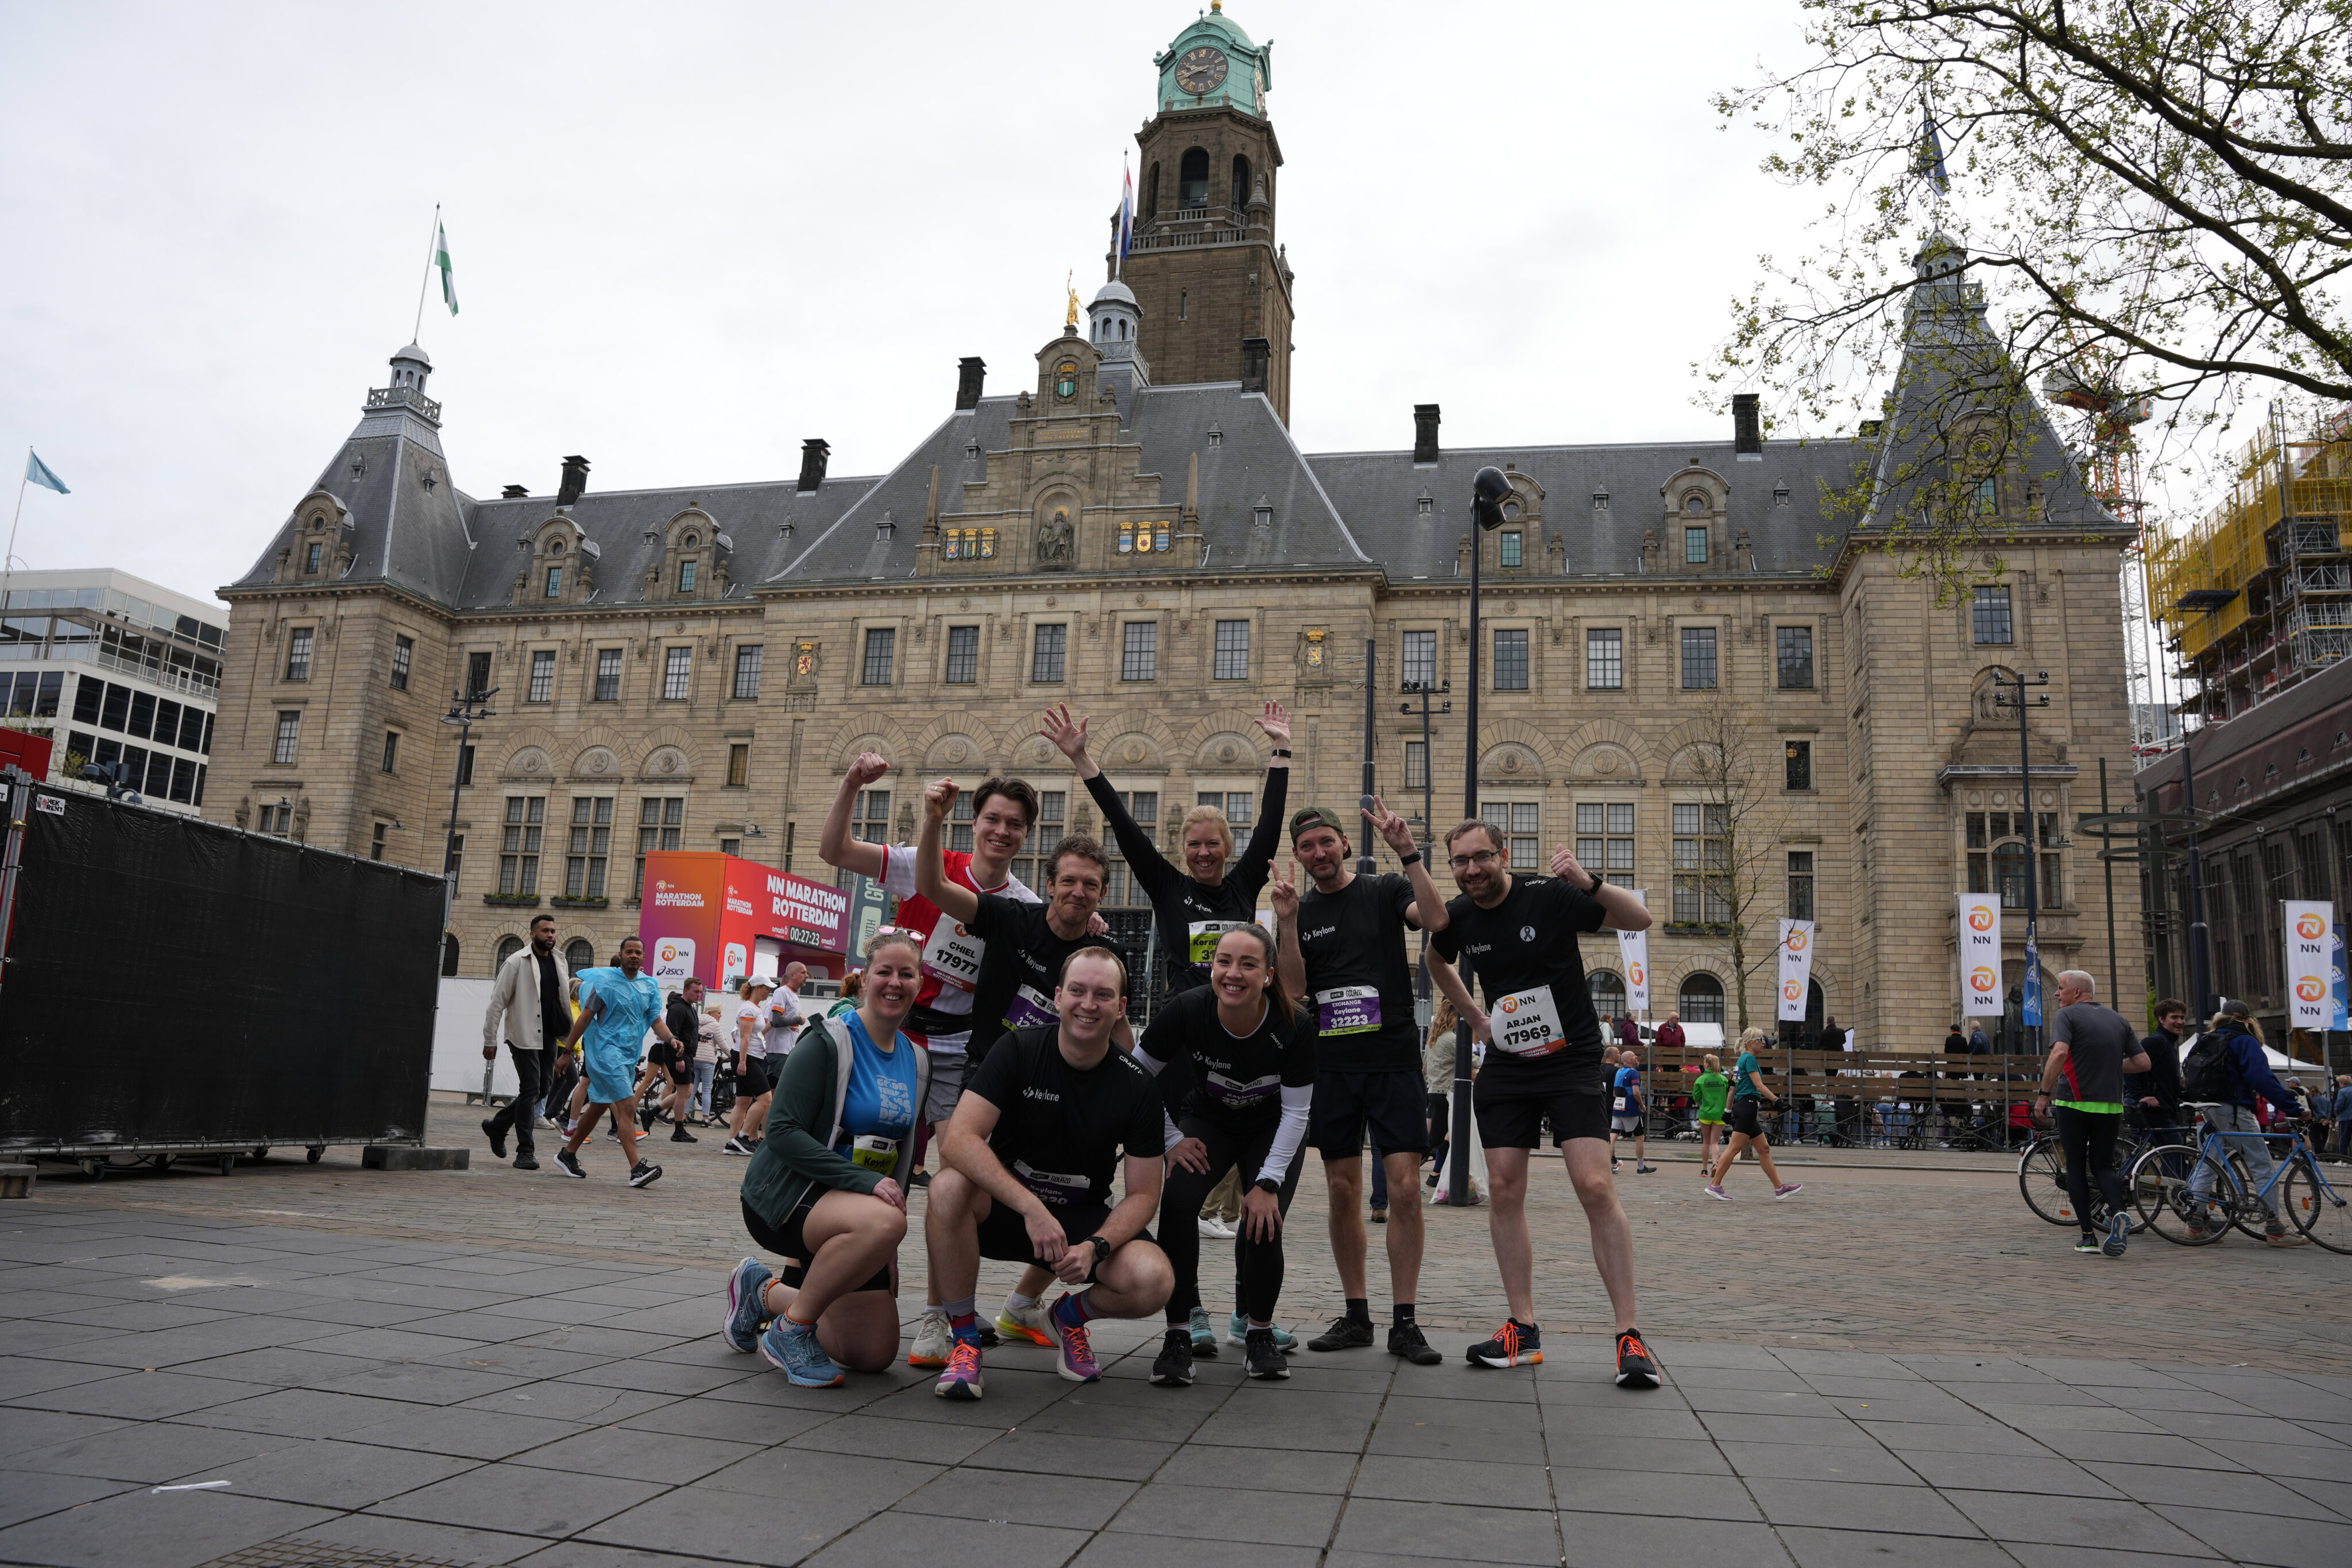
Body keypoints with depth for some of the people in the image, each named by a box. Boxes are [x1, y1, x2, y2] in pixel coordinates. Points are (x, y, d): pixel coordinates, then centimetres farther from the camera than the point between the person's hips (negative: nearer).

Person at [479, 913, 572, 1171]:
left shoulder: (559, 962, 13)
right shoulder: (517, 963, -5)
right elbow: (497, 1001, -6)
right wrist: (489, 1040, -8)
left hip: (549, 1037, 7)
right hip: (524, 1036, -7)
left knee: (541, 1091, 10)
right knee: (531, 1089, -9)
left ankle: (497, 1126, 31)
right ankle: (525, 1152, -2)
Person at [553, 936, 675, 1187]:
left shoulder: (650, 986, 10)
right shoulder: (605, 981, -6)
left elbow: (656, 1021, 6)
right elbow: (586, 1017, -4)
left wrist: (671, 1039, -14)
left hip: (629, 1056, 7)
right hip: (607, 1050, -7)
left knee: (598, 1107, 17)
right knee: (627, 1107, -17)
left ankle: (568, 1154, 33)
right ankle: (637, 1168, -22)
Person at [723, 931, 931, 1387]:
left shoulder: (916, 1061, 7)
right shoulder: (829, 1043, -13)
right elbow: (782, 1132, -20)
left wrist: (890, 1246, 8)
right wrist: (864, 1181, -28)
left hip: (865, 1206, 7)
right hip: (787, 1196, -7)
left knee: (876, 1354, 2)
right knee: (882, 1222, -38)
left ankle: (768, 1292, 24)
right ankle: (792, 1330, -14)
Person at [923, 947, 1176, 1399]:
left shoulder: (1136, 1086, -9)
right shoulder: (1017, 1050, -14)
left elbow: (1143, 1193, -5)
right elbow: (958, 1141, -26)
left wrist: (1094, 1247, -25)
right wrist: (1032, 1208, -37)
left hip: (1084, 1219, 1)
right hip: (1004, 1207, -1)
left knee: (1154, 1281, -26)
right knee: (949, 1187, -34)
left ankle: (1070, 1315, 10)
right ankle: (965, 1336, -14)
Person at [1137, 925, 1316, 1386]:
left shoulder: (1294, 1027, -30)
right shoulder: (1186, 1011, -29)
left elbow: (1296, 1112, -18)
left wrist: (1268, 1183, -21)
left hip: (1272, 1130, -1)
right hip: (1208, 1122, 1)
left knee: (1263, 1223, -21)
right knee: (1176, 1205, -25)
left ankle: (1260, 1336, 5)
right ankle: (1178, 1337, -11)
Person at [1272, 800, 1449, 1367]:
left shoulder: (1385, 891, 4)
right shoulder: (1300, 910, 10)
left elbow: (1437, 919, -16)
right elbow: (1295, 990, -1)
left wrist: (1407, 851, -21)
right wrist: (1287, 922, -12)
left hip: (1393, 1059, -2)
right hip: (1331, 1065, 3)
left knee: (1405, 1188, -7)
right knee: (1343, 1192, 6)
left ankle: (1404, 1322, 1)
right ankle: (1356, 1315, 17)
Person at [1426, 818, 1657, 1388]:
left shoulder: (1549, 896, -13)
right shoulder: (1458, 917, 1)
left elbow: (1640, 920, -16)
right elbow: (1436, 961, 25)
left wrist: (1588, 883, -33)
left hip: (1572, 1063, -5)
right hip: (1504, 1071, 5)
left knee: (1596, 1188, -14)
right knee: (1504, 1191, 1)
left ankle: (1629, 1336, -7)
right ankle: (1523, 1330, 11)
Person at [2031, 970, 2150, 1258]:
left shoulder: (2068, 1015, -6)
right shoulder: (2118, 1019, 12)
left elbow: (2059, 1054, -22)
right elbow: (2143, 1063, 9)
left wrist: (2045, 1093, -16)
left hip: (2075, 1103, -4)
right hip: (2111, 1105, 4)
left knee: (2076, 1167, 7)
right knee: (2103, 1166, 14)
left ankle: (2088, 1236, 6)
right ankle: (2119, 1212, -14)